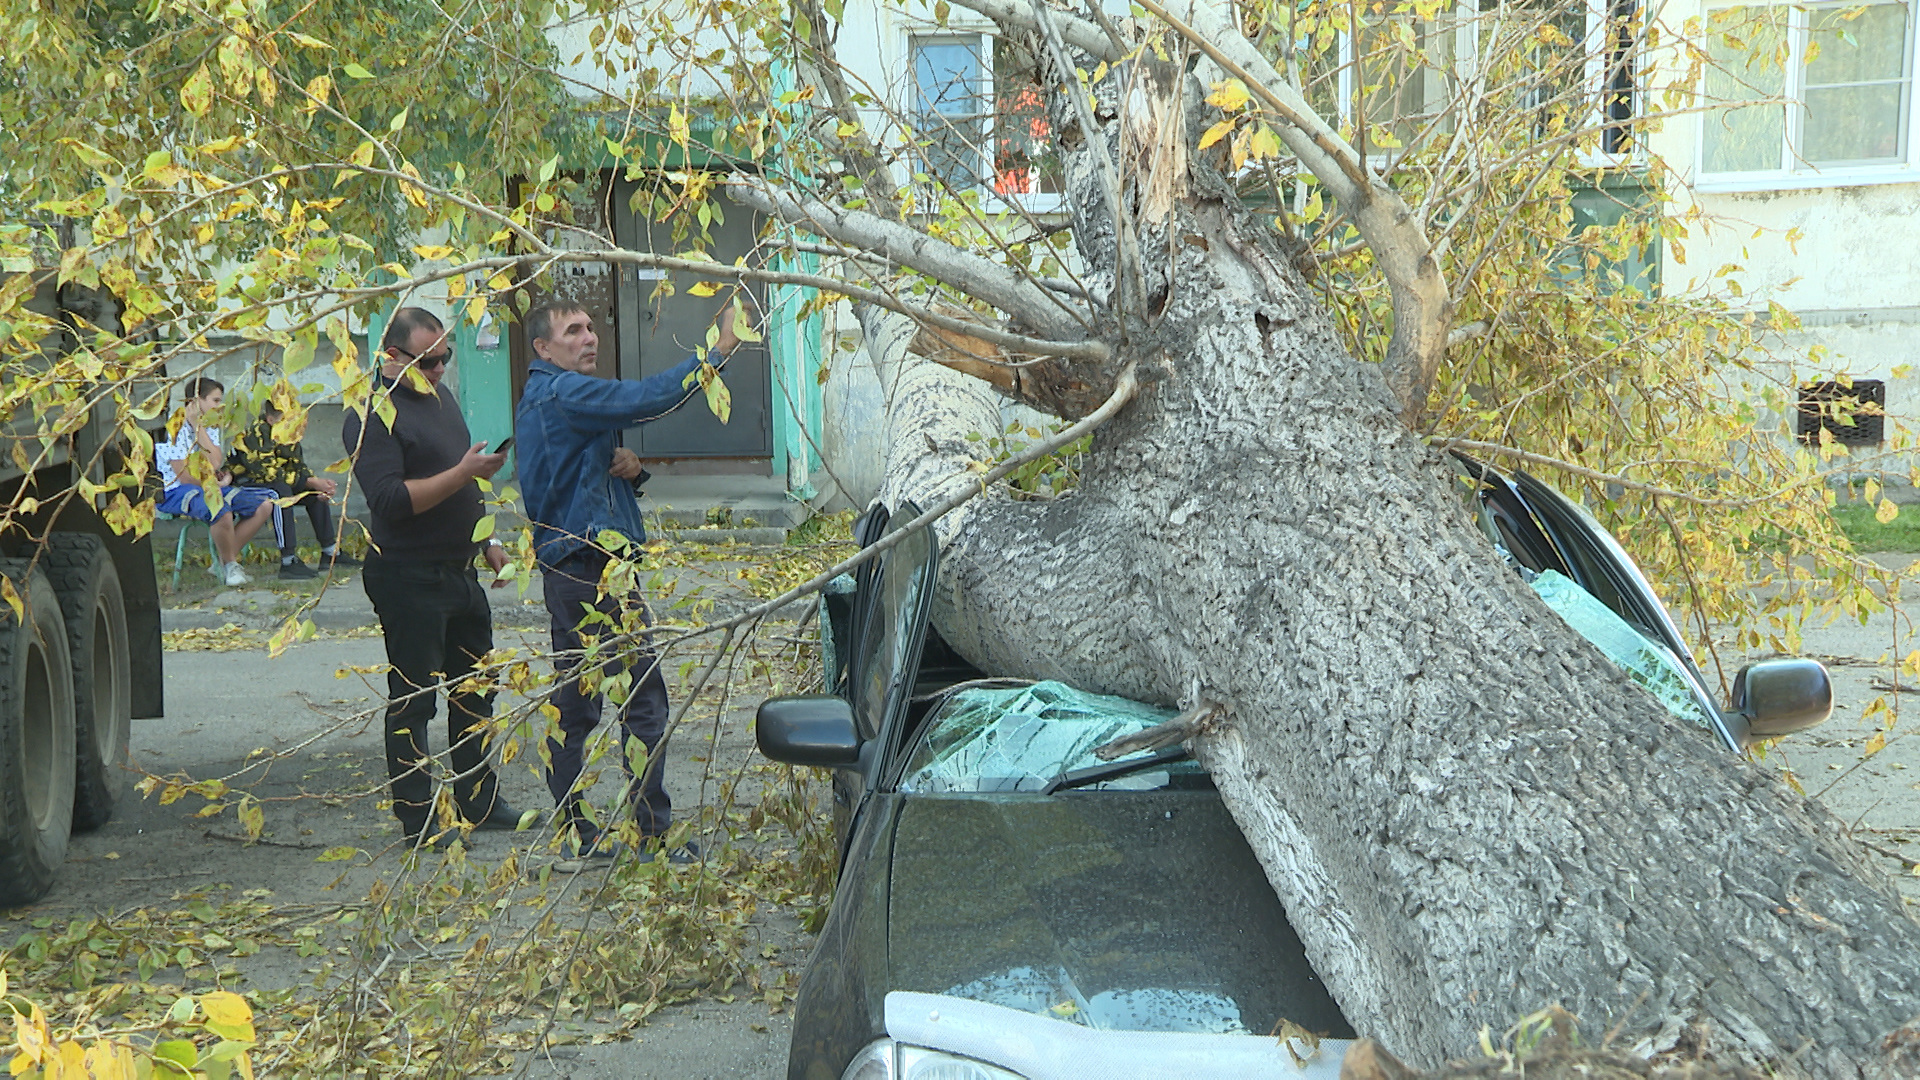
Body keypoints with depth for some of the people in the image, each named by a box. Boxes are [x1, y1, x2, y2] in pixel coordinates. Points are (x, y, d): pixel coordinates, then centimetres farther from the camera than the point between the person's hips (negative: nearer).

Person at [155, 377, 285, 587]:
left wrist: (199, 427, -9)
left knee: (265, 505, -2)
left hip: (208, 488, 9)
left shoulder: (210, 427, 12)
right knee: (221, 509, -38)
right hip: (175, 492, -9)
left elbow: (216, 463, -7)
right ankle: (231, 565, -13)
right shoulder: (176, 428, -14)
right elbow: (184, 477, -18)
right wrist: (216, 483, -2)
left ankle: (223, 562, 1)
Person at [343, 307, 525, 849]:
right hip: (409, 577, -9)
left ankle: (480, 802, 27)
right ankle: (417, 820, 7)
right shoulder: (371, 416, -15)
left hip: (459, 571, 9)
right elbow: (391, 500, -25)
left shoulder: (440, 396, 14)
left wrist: (486, 541, 22)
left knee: (474, 690, 16)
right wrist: (463, 474, -28)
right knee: (412, 701, -1)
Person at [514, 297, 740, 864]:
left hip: (567, 566, 11)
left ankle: (574, 829, 18)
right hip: (593, 563, -11)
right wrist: (720, 349, -25)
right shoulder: (562, 393, -15)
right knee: (642, 696, -6)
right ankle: (652, 830, -3)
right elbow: (648, 399, -27)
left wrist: (624, 464, 1)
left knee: (574, 701, 12)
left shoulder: (542, 398, 19)